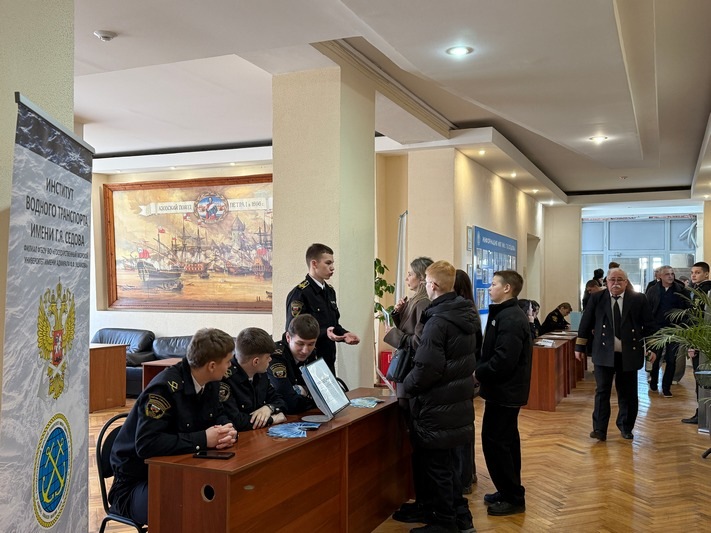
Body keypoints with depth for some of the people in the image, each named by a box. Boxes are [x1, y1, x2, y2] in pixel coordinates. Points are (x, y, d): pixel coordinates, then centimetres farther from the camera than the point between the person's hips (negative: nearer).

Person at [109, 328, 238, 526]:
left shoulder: (210, 383, 0)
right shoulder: (165, 387, -25)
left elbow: (219, 415, 12)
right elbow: (147, 444, -32)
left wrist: (227, 432, -13)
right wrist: (202, 439, -28)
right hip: (138, 483, -8)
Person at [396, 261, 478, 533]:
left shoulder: (437, 321, -22)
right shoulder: (465, 315, 6)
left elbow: (426, 368, -25)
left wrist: (408, 384, -8)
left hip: (438, 406, -9)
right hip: (459, 400, 9)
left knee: (435, 464, 5)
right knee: (447, 461, 20)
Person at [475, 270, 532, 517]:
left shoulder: (510, 319, -22)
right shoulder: (508, 315, 12)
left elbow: (503, 361, -28)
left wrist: (477, 372, -17)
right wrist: (480, 369, 1)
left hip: (504, 390, -11)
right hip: (508, 388, 11)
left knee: (494, 442, -4)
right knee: (506, 441, 17)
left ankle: (513, 498, 5)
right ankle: (511, 492, 28)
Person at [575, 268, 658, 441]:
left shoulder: (639, 299, 0)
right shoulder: (596, 299, 1)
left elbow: (649, 325, 3)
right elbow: (586, 323, 4)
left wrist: (652, 347, -1)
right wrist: (580, 347, 4)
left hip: (629, 354, 1)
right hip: (604, 353, -1)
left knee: (628, 394, 10)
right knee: (602, 392, -2)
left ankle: (625, 427, 26)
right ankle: (599, 429, 1)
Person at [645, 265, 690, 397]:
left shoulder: (681, 290, -1)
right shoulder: (653, 290, 1)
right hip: (657, 328, 1)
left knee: (671, 359, 2)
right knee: (655, 358, 10)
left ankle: (666, 388, 13)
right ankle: (653, 384, 28)